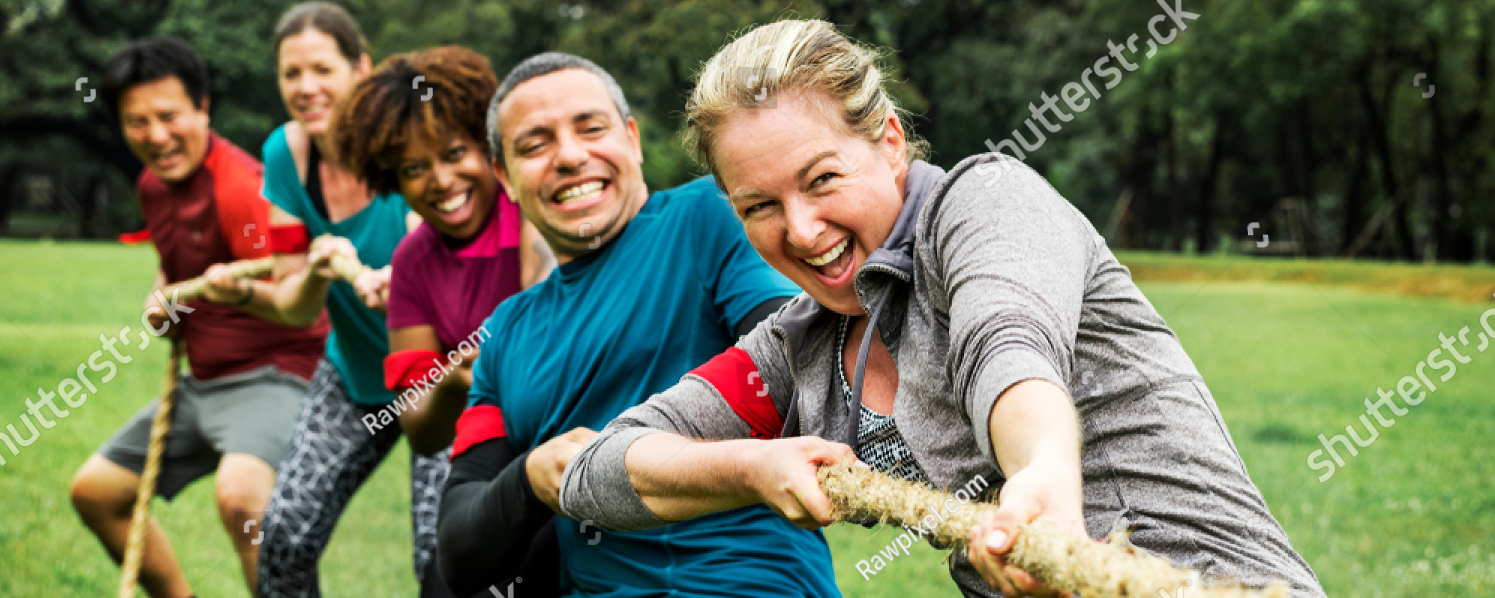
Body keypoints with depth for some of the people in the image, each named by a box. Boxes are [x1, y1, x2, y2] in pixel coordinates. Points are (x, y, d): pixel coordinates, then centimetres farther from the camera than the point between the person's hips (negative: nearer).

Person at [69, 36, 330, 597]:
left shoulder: (242, 187, -21)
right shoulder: (152, 186, 8)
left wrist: (243, 294, -51)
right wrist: (160, 296, 8)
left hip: (271, 376, -10)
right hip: (201, 382, 10)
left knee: (240, 496, -37)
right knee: (94, 490, 14)